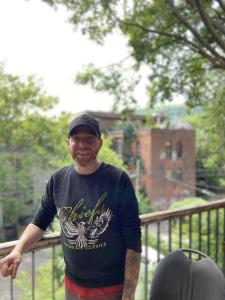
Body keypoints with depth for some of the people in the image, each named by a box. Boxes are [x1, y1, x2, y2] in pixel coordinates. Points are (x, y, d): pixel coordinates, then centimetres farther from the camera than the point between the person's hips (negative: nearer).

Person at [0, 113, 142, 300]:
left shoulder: (119, 181, -16)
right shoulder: (58, 180, -5)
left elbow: (133, 242, -14)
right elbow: (40, 222, 5)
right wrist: (17, 251, -12)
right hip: (72, 285, 4)